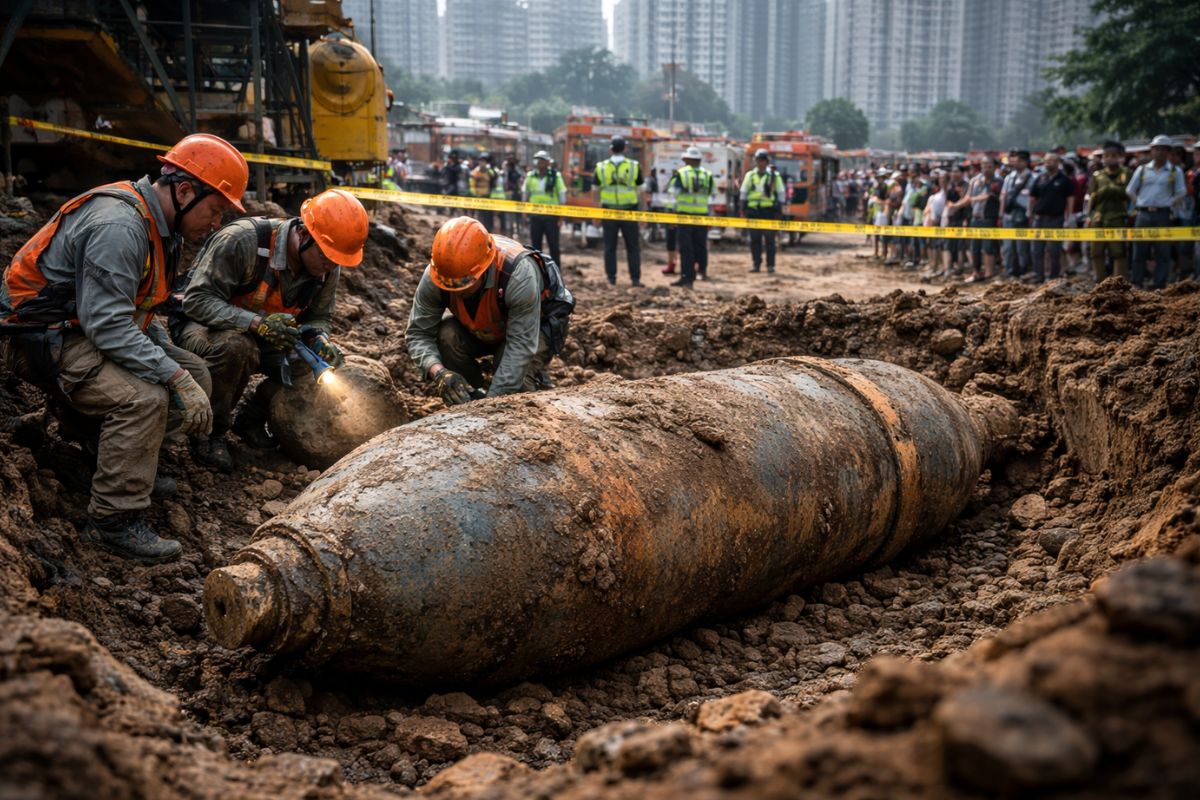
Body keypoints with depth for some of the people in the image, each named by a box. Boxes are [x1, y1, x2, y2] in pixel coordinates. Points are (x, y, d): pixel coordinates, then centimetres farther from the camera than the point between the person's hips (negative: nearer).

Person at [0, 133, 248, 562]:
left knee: (194, 373, 5)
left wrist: (182, 367, 2)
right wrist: (177, 379, -29)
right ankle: (114, 521, -20)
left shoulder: (158, 226, 8)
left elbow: (140, 314, 14)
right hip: (43, 340, -10)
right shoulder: (118, 227, -25)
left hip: (87, 330, 10)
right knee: (143, 398, -29)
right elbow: (107, 324, -30)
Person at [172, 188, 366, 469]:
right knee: (235, 346, -39)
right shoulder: (243, 240, -30)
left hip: (261, 339, 6)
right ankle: (208, 432, -15)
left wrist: (319, 340, -21)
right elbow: (197, 300, -29)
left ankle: (250, 421, 7)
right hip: (202, 327, -6)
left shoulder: (327, 268, -10)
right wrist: (257, 323, -41)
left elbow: (318, 317, 3)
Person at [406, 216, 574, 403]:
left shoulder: (518, 273, -41)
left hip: (538, 325, -4)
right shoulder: (433, 276, -29)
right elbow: (418, 334, -22)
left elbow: (520, 345, -38)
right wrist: (438, 372, -42)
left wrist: (492, 401, -41)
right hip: (480, 330, 4)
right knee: (447, 336, -25)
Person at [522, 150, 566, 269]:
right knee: (535, 244, 8)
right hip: (535, 215, 3)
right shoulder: (530, 176, 6)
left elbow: (562, 196, -1)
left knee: (553, 244, 0)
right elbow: (525, 194, 15)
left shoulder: (555, 176, -3)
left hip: (551, 216, -3)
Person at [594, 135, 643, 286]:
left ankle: (611, 278, 7)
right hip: (629, 211, -1)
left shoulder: (601, 167, 2)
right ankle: (635, 278, 3)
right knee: (633, 247, 6)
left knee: (610, 247, 8)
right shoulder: (634, 167, 0)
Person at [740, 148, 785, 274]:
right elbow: (744, 193, 14)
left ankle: (770, 265, 3)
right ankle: (756, 264, 10)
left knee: (769, 240, -1)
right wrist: (744, 209, 6)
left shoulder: (775, 176, 4)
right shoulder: (750, 175, 11)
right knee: (755, 239, 4)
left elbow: (781, 193, 5)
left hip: (769, 211, -2)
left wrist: (778, 210, -2)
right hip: (753, 210, 2)